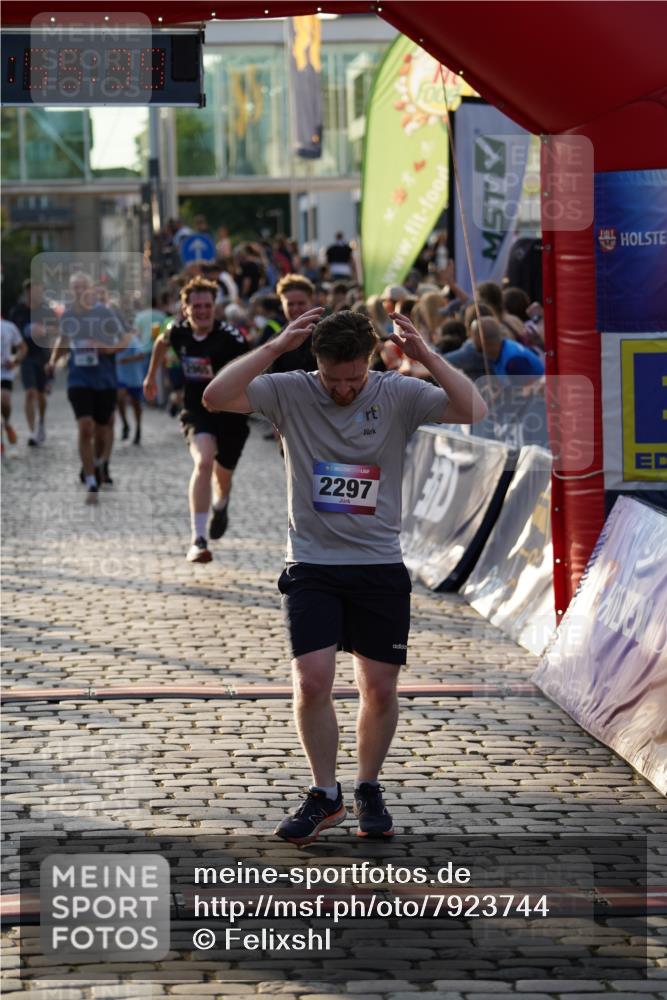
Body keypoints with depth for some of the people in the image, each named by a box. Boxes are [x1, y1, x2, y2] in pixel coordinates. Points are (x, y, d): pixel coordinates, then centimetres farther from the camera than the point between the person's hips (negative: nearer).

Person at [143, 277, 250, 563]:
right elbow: (161, 343, 16)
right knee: (203, 461, -25)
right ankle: (198, 540, -26)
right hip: (196, 410, 1)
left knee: (222, 475, 15)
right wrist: (151, 376, 27)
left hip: (231, 412, -1)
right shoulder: (178, 332, -8)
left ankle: (220, 507, 56)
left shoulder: (230, 337, -21)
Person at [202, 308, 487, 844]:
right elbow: (216, 397, -17)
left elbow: (473, 410, -15)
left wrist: (426, 355, -23)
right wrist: (276, 347, -23)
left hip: (381, 567, 1)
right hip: (312, 566, 0)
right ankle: (325, 795, 9)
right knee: (312, 682, -10)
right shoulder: (290, 392, -4)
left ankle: (369, 790, 24)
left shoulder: (398, 396, -4)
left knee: (380, 689, 3)